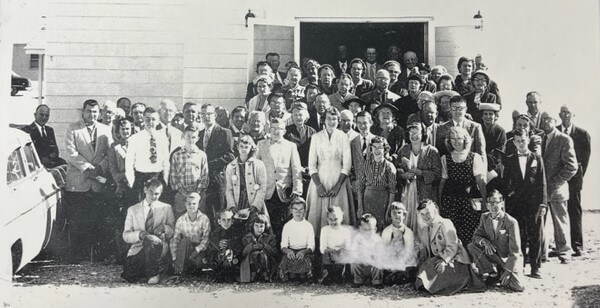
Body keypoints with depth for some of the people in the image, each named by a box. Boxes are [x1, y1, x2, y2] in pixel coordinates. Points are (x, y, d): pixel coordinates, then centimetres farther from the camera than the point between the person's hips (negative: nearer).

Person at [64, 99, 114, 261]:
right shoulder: (72, 128, 3)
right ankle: (77, 254, 11)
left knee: (99, 219, 3)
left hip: (98, 182, 2)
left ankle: (99, 251, 13)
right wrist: (87, 168, -13)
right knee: (77, 222, 1)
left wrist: (100, 169, -10)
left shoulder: (105, 130, 12)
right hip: (78, 182, -2)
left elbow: (110, 153, 6)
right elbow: (71, 152, -6)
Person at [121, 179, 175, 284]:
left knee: (150, 239, -37)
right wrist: (140, 234, -15)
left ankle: (154, 273, -19)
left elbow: (173, 232, 8)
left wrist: (164, 227, -15)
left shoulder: (166, 208, 13)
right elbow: (126, 236, 6)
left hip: (159, 247, -1)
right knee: (129, 276, -26)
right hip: (138, 249, 1)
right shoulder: (132, 210, 14)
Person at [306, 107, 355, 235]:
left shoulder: (343, 138, 2)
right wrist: (318, 184, -9)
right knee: (318, 212, 0)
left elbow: (347, 164, -1)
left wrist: (338, 185, -10)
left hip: (338, 180, -1)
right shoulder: (316, 137, 4)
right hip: (319, 179, 1)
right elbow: (311, 164, 2)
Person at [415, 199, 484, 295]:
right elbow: (423, 250, 17)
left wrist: (443, 260, -29)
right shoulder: (423, 231, 14)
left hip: (454, 260, -6)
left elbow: (452, 247, -16)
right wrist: (421, 263, -2)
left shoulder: (445, 224, -8)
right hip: (436, 260, 6)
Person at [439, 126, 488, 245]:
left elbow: (480, 180, -1)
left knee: (469, 233, -8)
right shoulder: (445, 158, 10)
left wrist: (484, 199, -10)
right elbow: (443, 180, 11)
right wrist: (439, 199, 5)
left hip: (470, 200, -1)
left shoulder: (475, 157, 4)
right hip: (450, 200, 2)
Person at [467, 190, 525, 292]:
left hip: (510, 259, -4)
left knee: (517, 287, -25)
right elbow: (476, 235, 1)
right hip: (493, 256, 4)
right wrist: (484, 241, -23)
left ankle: (504, 276, 10)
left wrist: (507, 271, -21)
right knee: (471, 246, -19)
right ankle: (493, 274, -7)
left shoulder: (511, 222, -19)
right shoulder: (484, 217, -2)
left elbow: (515, 251, -17)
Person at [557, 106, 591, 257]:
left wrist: (579, 175, 0)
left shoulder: (583, 134, 4)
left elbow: (586, 156, 5)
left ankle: (577, 246, 6)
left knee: (575, 212, 0)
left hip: (574, 178, -1)